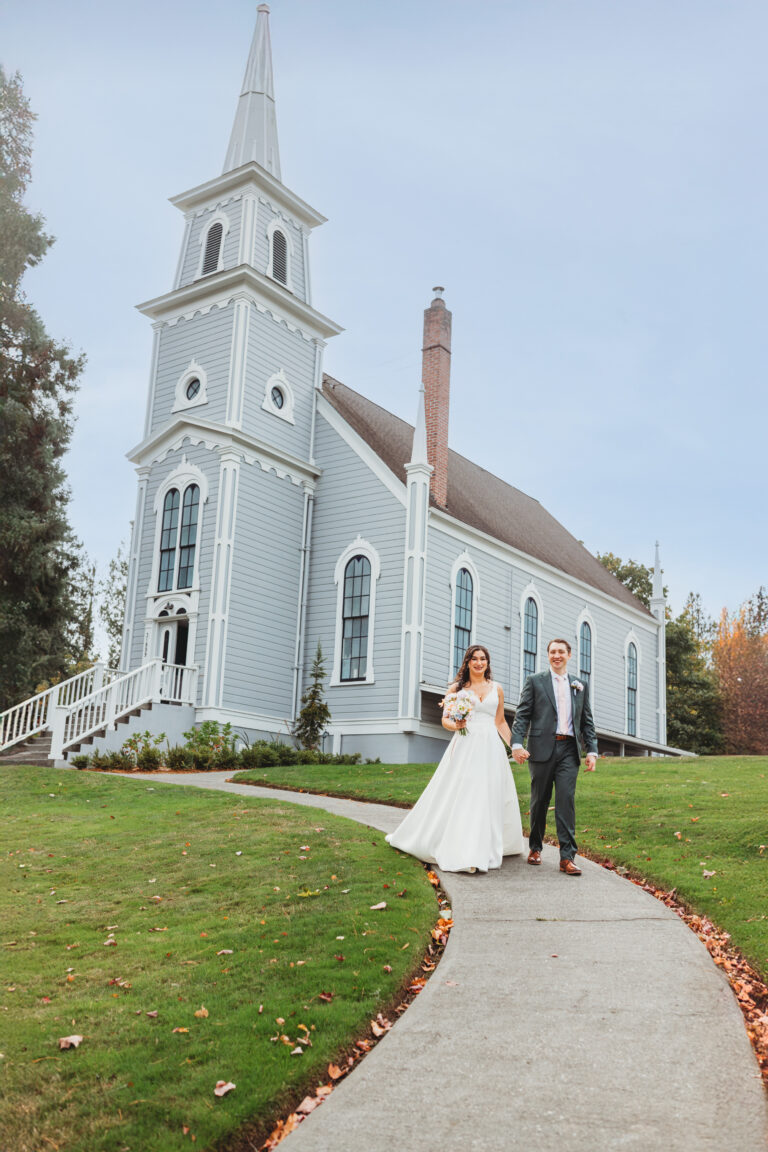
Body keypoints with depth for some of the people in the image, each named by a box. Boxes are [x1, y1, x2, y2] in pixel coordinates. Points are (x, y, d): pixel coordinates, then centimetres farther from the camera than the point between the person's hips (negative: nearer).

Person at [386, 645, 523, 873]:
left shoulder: (496, 688, 12)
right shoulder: (456, 688, 6)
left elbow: (501, 722, 17)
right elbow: (445, 719, 6)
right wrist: (455, 725, -15)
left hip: (490, 748, 2)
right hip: (464, 748, -2)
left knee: (489, 798, 1)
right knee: (459, 796, -7)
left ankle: (482, 851, 10)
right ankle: (462, 853, -2)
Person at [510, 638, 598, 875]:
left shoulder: (579, 686, 16)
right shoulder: (535, 682, 7)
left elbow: (587, 722, 15)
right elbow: (522, 716, 1)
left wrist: (591, 751, 5)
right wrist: (517, 744, -12)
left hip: (568, 750, 1)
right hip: (542, 749, -1)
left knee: (566, 800, -8)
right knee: (540, 801, 7)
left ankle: (567, 857, -8)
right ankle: (535, 847, 25)